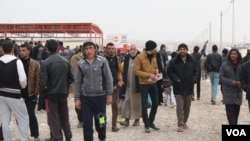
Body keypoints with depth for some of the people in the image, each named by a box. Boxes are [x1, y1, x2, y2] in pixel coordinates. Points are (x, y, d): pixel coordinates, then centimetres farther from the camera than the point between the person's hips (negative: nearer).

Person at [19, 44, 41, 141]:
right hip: (19, 93, 3)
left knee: (31, 114, -2)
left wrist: (36, 93, -9)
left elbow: (38, 80, -5)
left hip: (30, 94, -3)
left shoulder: (35, 64, -3)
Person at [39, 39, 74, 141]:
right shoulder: (65, 61, 1)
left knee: (53, 118, 5)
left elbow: (43, 82, -16)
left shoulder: (46, 63, -13)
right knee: (64, 117, 17)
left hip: (51, 94, -4)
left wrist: (42, 93, 0)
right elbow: (71, 79, 2)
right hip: (63, 93, 5)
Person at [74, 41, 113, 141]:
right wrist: (77, 98, 1)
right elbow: (77, 82, 5)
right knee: (87, 123, 3)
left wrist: (109, 95, -4)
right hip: (85, 97, 1)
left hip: (100, 96, -1)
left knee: (100, 121, 12)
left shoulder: (102, 61, -3)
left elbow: (108, 79, -1)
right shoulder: (80, 64, 2)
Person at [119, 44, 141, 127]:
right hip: (128, 84, 3)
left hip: (137, 84, -3)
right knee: (127, 101, 1)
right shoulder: (126, 58, 6)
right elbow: (124, 71, 10)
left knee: (137, 101, 6)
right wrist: (124, 81, 3)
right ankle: (126, 119, 5)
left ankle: (137, 119, 16)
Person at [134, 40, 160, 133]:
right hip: (144, 84, -6)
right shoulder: (139, 57, -13)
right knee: (144, 105, 0)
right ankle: (146, 125, 13)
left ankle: (151, 122, 27)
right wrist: (149, 75, -21)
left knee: (155, 103, 11)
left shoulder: (153, 56, 6)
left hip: (153, 84, 6)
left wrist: (156, 74, -5)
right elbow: (136, 71, -16)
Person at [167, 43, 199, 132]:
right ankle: (180, 125, -3)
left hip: (189, 87, 4)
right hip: (178, 88, -4)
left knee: (187, 106, 13)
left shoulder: (192, 61, 4)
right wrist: (176, 79, -15)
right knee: (180, 106, -8)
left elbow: (196, 71, 10)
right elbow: (169, 72, -3)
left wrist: (193, 80, -5)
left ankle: (184, 122, 28)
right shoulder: (173, 61, -5)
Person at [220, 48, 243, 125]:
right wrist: (231, 82, -17)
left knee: (236, 111, 8)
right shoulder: (224, 65, 0)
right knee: (230, 112, -8)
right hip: (228, 93, -2)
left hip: (238, 92, 2)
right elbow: (221, 77, -2)